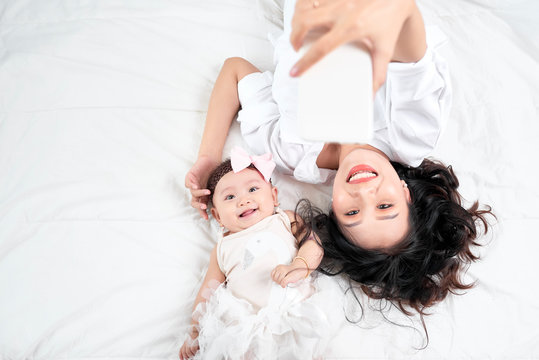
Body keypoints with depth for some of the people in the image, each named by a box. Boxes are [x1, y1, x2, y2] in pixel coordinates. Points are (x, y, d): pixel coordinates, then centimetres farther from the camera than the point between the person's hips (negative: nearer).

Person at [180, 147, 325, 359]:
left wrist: (300, 265, -18)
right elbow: (206, 293, 24)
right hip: (246, 324, 1)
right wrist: (195, 334, 20)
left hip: (296, 305, -1)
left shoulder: (284, 220, 16)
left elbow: (314, 241, 2)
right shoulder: (223, 248, 20)